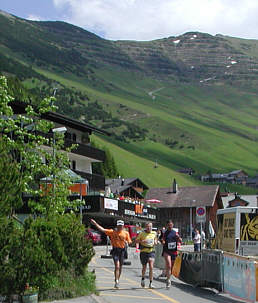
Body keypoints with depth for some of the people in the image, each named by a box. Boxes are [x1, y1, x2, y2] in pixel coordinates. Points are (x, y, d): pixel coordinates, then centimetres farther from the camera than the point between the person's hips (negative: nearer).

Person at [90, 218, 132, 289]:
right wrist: (95, 224, -5)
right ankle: (116, 282, -15)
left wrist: (127, 242, -12)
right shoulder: (112, 232, 4)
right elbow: (102, 229, 0)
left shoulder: (126, 233, 8)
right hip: (115, 250, -2)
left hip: (122, 250, 2)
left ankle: (117, 281, 29)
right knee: (117, 266, -15)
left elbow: (129, 242, 11)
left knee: (120, 267, 11)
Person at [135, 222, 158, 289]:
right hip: (143, 252, -1)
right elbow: (136, 241, 0)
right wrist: (142, 241, -19)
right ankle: (143, 279, 40)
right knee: (144, 267, 10)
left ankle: (151, 283, -8)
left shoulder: (154, 233, 6)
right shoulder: (142, 233, -2)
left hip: (151, 251, 1)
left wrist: (155, 242, 3)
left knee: (151, 267, -13)